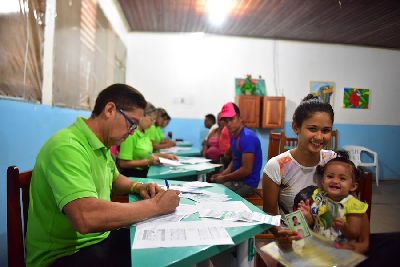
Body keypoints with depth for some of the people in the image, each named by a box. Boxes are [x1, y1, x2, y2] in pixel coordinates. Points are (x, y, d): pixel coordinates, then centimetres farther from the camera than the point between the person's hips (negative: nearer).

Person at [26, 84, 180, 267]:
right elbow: (87, 218, -36)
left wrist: (137, 187, 3)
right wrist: (155, 205, -25)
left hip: (101, 238, 9)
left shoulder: (102, 145, 6)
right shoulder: (67, 147, -24)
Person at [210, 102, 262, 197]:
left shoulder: (247, 137, -21)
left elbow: (246, 170, -24)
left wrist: (224, 178, -14)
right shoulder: (234, 136, 9)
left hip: (247, 183, -9)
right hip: (236, 179, 9)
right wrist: (222, 174, 3)